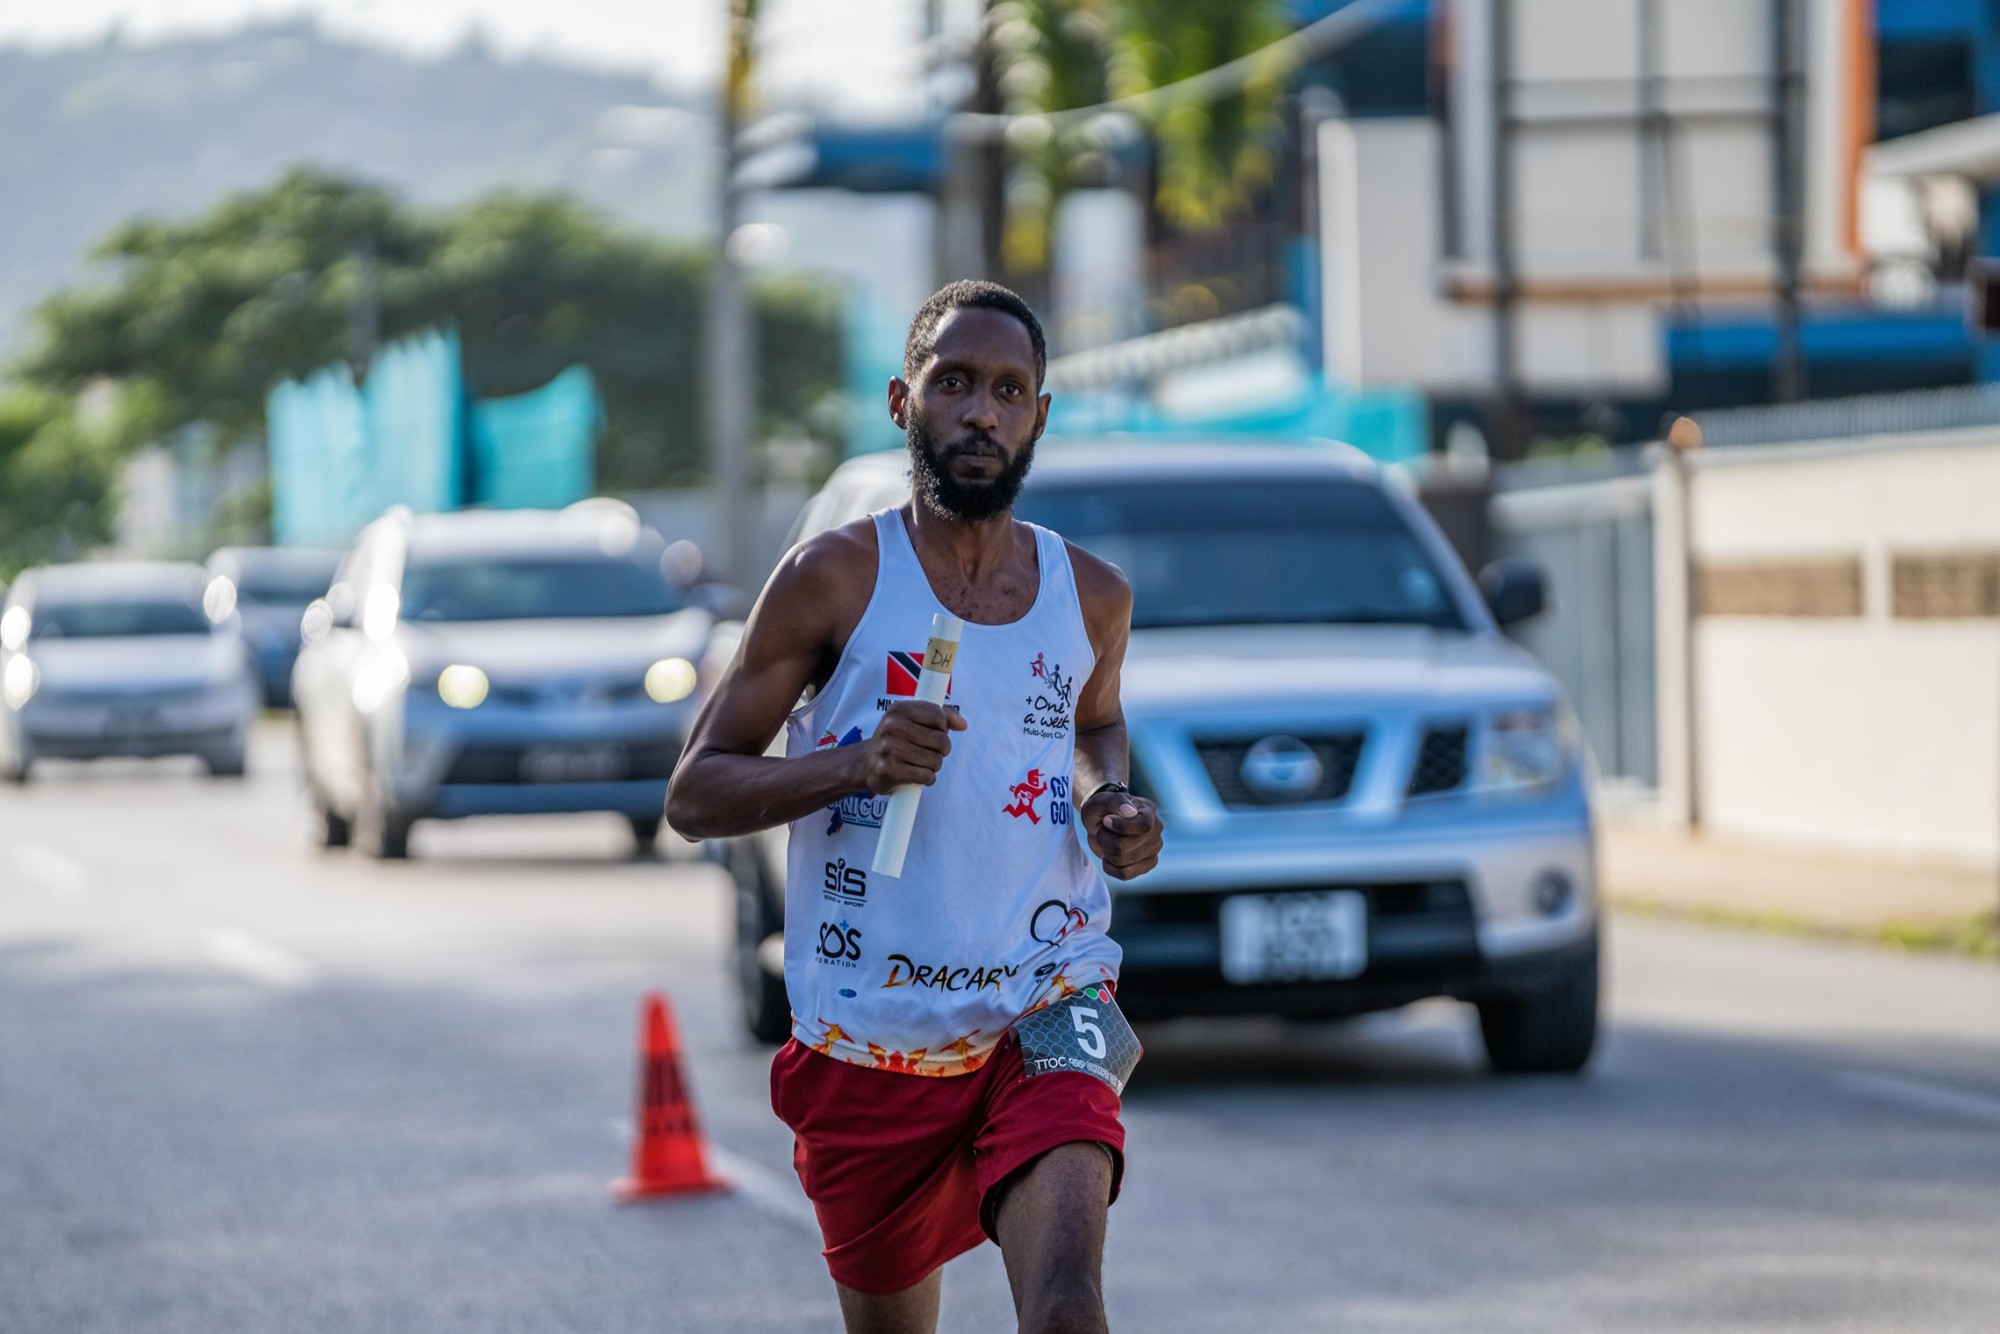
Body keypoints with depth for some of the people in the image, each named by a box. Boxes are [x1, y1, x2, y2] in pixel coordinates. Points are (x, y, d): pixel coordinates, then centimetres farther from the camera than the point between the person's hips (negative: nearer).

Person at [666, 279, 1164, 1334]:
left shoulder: (1093, 598, 5)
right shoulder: (835, 578, -5)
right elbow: (693, 795, -4)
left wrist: (1110, 803, 4)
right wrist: (853, 764, -21)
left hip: (1045, 1009, 1)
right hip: (872, 1038, -1)